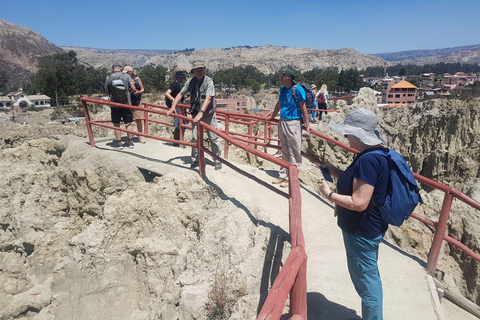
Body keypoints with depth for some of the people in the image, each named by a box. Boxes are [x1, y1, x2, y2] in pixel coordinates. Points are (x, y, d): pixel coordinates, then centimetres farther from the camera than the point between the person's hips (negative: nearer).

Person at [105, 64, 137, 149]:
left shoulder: (109, 78, -3)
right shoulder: (126, 76, -2)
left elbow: (106, 92, 1)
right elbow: (133, 89, -6)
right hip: (126, 104, 1)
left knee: (116, 124, 8)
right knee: (128, 123, 10)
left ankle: (119, 143, 9)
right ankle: (130, 142, 15)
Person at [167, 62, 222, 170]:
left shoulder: (209, 81, -13)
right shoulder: (190, 81, 2)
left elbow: (208, 99, -24)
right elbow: (181, 94, 8)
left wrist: (201, 113, -34)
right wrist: (172, 107, -2)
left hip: (208, 113, -4)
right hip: (196, 114, 4)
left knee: (213, 138, 0)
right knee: (194, 138, 3)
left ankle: (217, 160, 13)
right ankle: (196, 160, 17)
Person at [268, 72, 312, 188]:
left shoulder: (298, 89, -10)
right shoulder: (283, 89, 12)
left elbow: (303, 107, -12)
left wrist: (307, 125, -14)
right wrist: (272, 117, 32)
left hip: (293, 123, -7)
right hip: (282, 122, 7)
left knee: (293, 152, 0)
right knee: (284, 151, 14)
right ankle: (283, 175, 23)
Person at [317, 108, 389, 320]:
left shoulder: (367, 160, -28)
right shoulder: (377, 154, 4)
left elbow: (359, 203, -30)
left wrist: (329, 194, -17)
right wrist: (337, 173, 5)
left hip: (361, 232, -10)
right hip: (371, 228, 10)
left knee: (365, 280, 9)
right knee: (370, 277, 25)